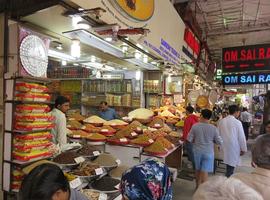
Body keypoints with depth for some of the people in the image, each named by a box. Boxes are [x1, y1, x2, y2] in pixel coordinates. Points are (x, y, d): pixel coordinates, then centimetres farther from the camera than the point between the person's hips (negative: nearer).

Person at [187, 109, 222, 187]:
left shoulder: (195, 126, -12)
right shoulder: (213, 128, -12)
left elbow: (189, 139, -6)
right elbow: (219, 142, -5)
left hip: (197, 151, 2)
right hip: (208, 152, -2)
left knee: (198, 170, 20)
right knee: (204, 172, 4)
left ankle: (198, 186, 36)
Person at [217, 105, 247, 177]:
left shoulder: (221, 121, -1)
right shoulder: (237, 122, -15)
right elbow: (241, 137, -10)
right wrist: (243, 149, 2)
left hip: (224, 146, 5)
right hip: (234, 148, -5)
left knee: (229, 163, 20)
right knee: (231, 166, 6)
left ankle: (228, 178, 32)